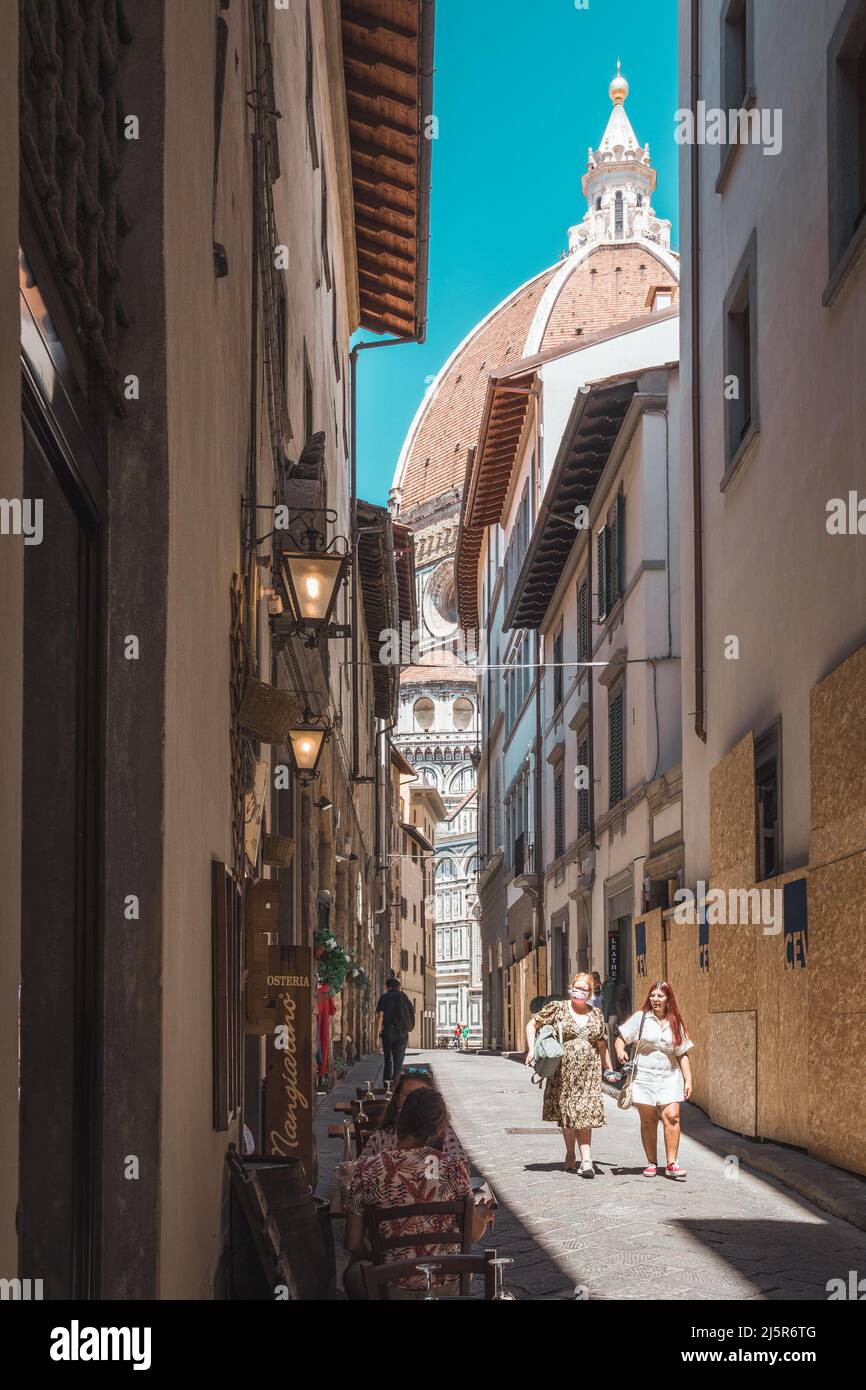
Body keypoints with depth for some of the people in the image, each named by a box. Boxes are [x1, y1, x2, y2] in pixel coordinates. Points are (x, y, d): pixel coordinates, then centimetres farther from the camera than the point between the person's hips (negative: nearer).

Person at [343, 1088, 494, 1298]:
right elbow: (474, 1234, 0)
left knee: (354, 1273, 32)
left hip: (393, 1290, -1)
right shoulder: (454, 1169, -13)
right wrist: (483, 1216, 23)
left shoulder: (367, 1171, -13)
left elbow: (353, 1244, -6)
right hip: (445, 1287, 1)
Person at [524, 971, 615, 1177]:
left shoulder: (596, 1014, 10)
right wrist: (531, 1050, -7)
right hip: (563, 1071, -1)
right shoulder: (557, 1008, 0)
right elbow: (532, 1025, 4)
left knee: (584, 1114, -9)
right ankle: (570, 1154, 23)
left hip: (589, 1073, 1)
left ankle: (586, 1160, -12)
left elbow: (601, 1044, 20)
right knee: (566, 1113, 6)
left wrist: (608, 1068, 22)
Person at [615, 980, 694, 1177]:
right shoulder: (640, 1018, 2)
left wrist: (688, 1080, 5)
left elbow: (683, 1055, 12)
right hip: (643, 1075, -1)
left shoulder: (675, 1023, 9)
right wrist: (620, 1050, -19)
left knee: (672, 1116, -12)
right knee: (648, 1121, 2)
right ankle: (651, 1163, 12)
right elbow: (620, 1039, 3)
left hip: (669, 1077, 1)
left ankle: (671, 1163, -9)